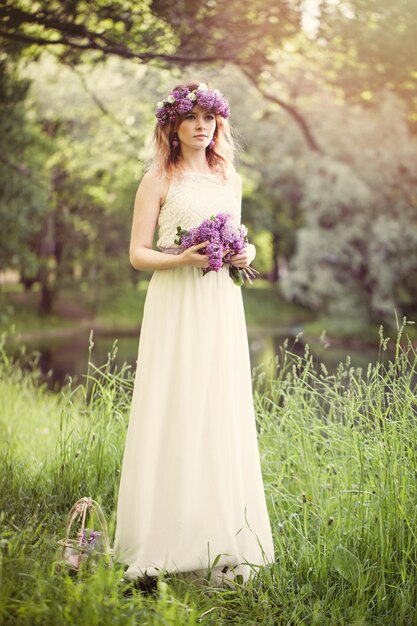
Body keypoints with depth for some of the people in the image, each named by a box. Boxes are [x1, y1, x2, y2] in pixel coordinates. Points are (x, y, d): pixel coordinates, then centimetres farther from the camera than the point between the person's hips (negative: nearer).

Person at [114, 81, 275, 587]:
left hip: (221, 305, 4)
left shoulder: (229, 179, 15)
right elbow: (137, 254, -2)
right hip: (175, 305, -4)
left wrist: (245, 254, 2)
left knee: (221, 416, 3)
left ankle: (220, 541, 9)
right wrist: (183, 258, -19)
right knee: (174, 416, -6)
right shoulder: (159, 180, 1)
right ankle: (170, 539, 1)